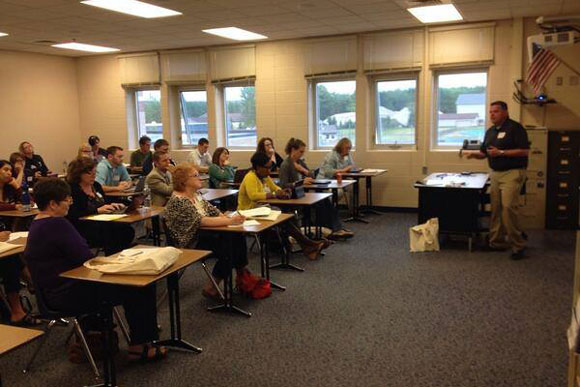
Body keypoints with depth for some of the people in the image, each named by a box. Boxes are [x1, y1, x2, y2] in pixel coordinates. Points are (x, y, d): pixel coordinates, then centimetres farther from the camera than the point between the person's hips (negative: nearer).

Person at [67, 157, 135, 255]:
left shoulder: (96, 185, 15)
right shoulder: (72, 190, -8)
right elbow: (73, 215, -18)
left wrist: (112, 206, 1)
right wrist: (97, 210, -22)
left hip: (101, 223, 7)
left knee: (127, 230, -19)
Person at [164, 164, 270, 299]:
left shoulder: (196, 195, 10)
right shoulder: (178, 201, -18)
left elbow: (212, 211, 9)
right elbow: (201, 221, -26)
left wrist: (231, 217, -10)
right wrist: (230, 221, -28)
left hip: (204, 234, 8)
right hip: (190, 244, -8)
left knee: (237, 236, -13)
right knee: (228, 247, -21)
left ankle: (243, 275, -2)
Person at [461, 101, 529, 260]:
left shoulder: (515, 128, -8)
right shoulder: (490, 131, 16)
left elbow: (524, 151, -14)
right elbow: (484, 152, 21)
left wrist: (501, 152, -19)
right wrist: (473, 153, 0)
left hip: (512, 173, -8)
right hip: (495, 173, 8)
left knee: (508, 207, -15)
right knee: (495, 208, 7)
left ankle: (518, 245, -5)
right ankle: (497, 242, 15)